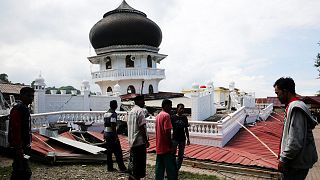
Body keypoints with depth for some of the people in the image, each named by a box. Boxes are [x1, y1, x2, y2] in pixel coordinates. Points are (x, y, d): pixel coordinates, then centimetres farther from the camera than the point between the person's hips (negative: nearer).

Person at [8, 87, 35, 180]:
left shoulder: (24, 108, 13)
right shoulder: (18, 108, -19)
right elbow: (15, 130, -25)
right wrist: (19, 149, -25)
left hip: (24, 145, 10)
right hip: (20, 147, -10)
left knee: (17, 171, 20)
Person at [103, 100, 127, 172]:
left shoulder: (106, 113, 12)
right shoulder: (113, 114, -16)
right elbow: (113, 126, -22)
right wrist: (116, 137, -20)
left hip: (106, 134, 9)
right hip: (112, 134, -9)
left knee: (109, 151, 12)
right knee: (118, 152, -4)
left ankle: (110, 167, 18)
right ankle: (122, 168, -1)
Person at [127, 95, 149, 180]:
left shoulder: (131, 111, 15)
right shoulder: (140, 110, -13)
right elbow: (142, 127, -18)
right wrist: (146, 141, -13)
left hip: (131, 141, 9)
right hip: (139, 141, -9)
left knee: (132, 162, 17)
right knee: (139, 163, -1)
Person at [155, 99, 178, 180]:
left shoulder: (158, 116, 13)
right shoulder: (166, 115, -13)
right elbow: (167, 132, -21)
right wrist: (171, 146, -14)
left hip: (159, 148, 9)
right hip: (166, 148, -9)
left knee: (159, 169, 12)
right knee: (172, 170, -1)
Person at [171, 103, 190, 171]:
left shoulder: (184, 118, 4)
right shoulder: (173, 117, -8)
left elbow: (186, 129, 10)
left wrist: (188, 138, 9)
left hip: (182, 139, 4)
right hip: (175, 138, -4)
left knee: (181, 156, 10)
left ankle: (176, 169, 23)